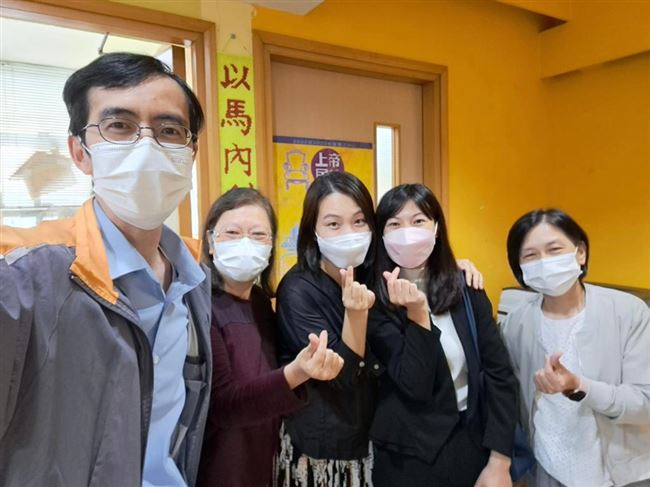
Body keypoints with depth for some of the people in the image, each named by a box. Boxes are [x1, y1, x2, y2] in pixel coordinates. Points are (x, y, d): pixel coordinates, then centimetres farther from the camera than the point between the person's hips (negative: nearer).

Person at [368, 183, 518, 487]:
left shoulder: (466, 289, -5)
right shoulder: (376, 304, -13)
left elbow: (499, 373, -3)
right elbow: (416, 387, -19)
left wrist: (499, 461, -6)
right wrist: (418, 313, -30)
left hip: (473, 443, 3)